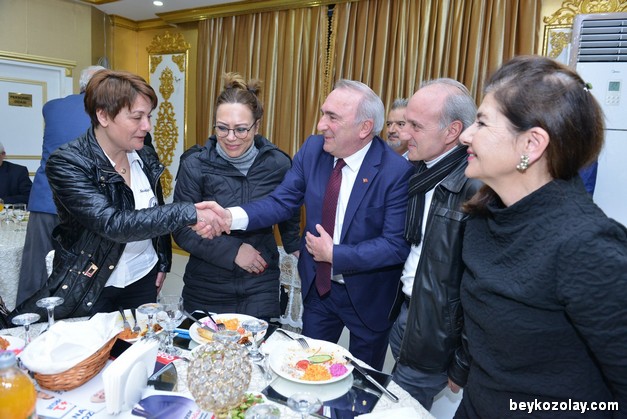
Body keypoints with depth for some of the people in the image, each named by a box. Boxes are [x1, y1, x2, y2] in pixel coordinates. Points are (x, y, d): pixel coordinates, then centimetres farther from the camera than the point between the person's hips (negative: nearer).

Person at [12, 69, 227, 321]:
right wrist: (190, 213, -37)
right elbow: (112, 224, -33)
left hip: (144, 279, 5)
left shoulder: (146, 157, -3)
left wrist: (163, 262, 10)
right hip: (89, 288, -4)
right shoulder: (66, 163, -20)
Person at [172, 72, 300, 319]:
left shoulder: (278, 164, -6)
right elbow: (182, 231, -9)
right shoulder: (194, 165, -10)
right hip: (207, 288, 0)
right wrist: (232, 250, -16)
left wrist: (296, 250, 14)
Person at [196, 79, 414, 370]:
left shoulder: (398, 171, -23)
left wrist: (334, 254, -23)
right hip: (317, 287, 4)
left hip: (369, 297, -3)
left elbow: (397, 245, -23)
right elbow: (281, 201, -11)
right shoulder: (312, 149, -9)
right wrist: (231, 217, -27)